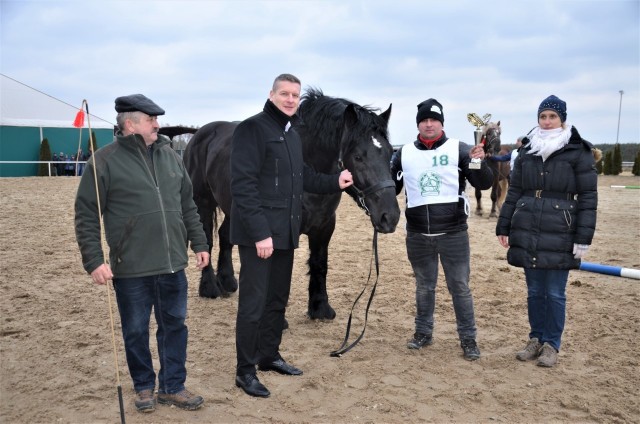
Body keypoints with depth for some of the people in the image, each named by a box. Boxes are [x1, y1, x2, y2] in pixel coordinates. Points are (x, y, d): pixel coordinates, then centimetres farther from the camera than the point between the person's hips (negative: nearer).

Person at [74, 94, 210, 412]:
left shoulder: (169, 155, 8)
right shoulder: (105, 161, -8)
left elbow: (188, 206, 14)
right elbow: (87, 216, -7)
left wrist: (199, 243, 12)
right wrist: (94, 261, -12)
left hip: (172, 264, 5)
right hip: (131, 269, -4)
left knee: (174, 326, 12)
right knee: (136, 331, 10)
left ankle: (172, 387, 27)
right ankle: (144, 386, 31)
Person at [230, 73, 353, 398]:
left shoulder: (293, 135, 15)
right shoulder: (252, 129, -12)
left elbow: (303, 177, 24)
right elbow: (243, 186, -20)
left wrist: (335, 182, 11)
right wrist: (259, 231, -25)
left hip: (285, 231, 9)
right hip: (259, 233, -9)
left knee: (278, 298, 18)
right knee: (254, 302, -2)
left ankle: (269, 355, 33)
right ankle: (245, 371, 10)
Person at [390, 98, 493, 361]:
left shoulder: (459, 149, -2)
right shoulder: (404, 153, 5)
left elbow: (483, 184, -6)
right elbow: (391, 188, 13)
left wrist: (480, 163, -24)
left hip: (453, 233, -2)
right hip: (417, 235, 3)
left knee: (460, 287, 5)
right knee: (424, 286, 16)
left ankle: (468, 339, 17)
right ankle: (423, 332, 31)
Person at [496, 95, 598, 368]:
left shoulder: (578, 152, -3)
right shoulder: (527, 151, 9)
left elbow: (588, 197, -5)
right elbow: (514, 192, 13)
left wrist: (583, 238, -10)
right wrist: (503, 227, 9)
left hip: (559, 236, -3)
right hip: (527, 235, 4)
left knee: (555, 293, 3)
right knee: (534, 291, 12)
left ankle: (551, 345, 18)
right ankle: (536, 339, 25)